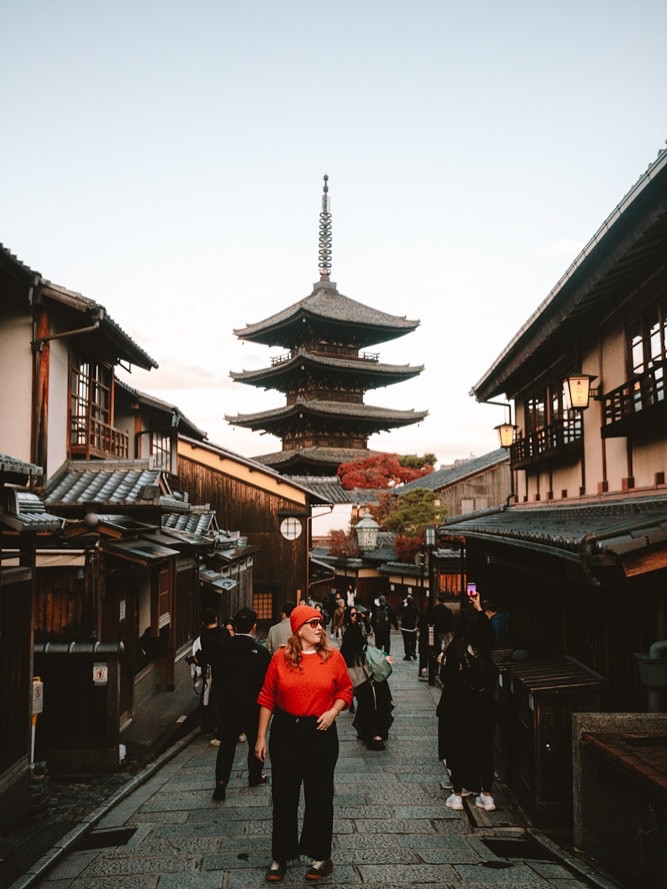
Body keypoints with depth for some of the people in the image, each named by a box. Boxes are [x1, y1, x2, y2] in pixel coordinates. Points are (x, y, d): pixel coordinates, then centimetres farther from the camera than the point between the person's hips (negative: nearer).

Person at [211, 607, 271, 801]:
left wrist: (220, 703, 15)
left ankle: (221, 783, -3)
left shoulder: (224, 650, -5)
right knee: (255, 742, 18)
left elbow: (217, 680, 3)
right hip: (253, 707, -1)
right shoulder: (261, 652, -13)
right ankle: (255, 776, 31)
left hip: (229, 706, 2)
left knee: (227, 745, 8)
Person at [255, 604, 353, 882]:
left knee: (319, 796, 10)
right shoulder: (281, 657, -5)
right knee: (283, 796, 11)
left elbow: (345, 690, 7)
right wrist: (261, 737, 2)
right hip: (285, 732, 1)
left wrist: (334, 711, -12)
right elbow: (267, 698, 1)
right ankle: (281, 857, 28)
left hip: (320, 732, 0)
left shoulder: (333, 656, -4)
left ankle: (320, 856, 27)